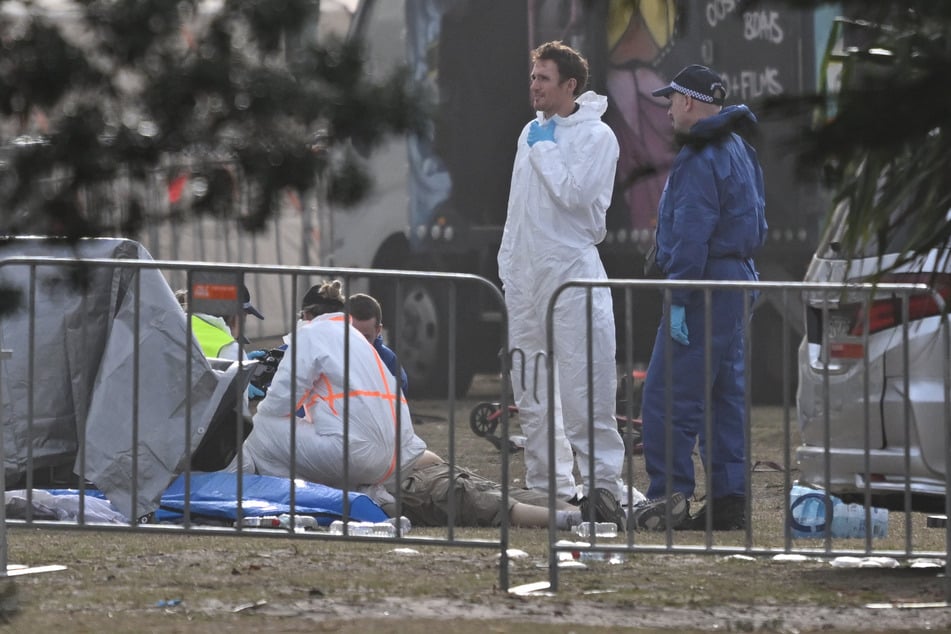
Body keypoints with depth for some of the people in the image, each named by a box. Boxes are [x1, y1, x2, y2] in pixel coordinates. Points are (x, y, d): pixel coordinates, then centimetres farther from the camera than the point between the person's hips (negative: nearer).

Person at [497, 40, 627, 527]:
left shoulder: (595, 135, -7)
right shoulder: (531, 133, 16)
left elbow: (573, 193, -21)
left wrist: (544, 149, -10)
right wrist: (506, 264, 18)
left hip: (573, 271, -8)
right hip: (525, 273, 8)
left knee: (583, 385, -13)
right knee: (531, 391, 9)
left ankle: (602, 482, -12)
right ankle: (545, 483, 16)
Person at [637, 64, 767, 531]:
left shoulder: (701, 159, -15)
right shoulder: (737, 150, 17)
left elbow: (692, 235, -20)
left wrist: (679, 300, -20)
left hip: (707, 283, -10)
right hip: (738, 278, 10)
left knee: (669, 396, -10)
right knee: (726, 395, 11)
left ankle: (668, 497, -13)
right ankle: (730, 500, 11)